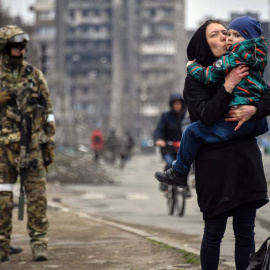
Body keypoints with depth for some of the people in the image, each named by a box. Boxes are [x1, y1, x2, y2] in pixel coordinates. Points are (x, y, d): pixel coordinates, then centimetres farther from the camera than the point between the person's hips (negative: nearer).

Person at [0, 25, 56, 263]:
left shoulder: (35, 75, 7)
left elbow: (48, 112, 9)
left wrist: (50, 143, 5)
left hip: (33, 145, 1)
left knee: (37, 195, -2)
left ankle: (39, 243, 2)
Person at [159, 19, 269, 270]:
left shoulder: (242, 71, 11)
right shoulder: (196, 78, -1)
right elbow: (207, 115, -15)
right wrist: (228, 86, -21)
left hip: (245, 158, 4)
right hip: (215, 162, -4)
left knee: (245, 232, 5)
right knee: (214, 231, 0)